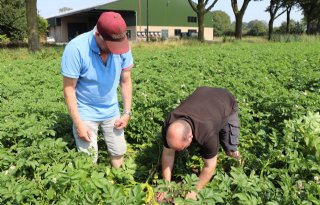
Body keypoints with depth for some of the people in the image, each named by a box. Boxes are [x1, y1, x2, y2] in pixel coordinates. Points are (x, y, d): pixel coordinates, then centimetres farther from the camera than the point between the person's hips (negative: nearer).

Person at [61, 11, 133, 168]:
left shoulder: (123, 46, -13)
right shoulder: (76, 49, -25)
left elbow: (126, 81, 0)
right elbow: (69, 88, -17)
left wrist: (127, 112, -2)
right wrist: (78, 123, -16)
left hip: (112, 111, 4)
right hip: (85, 113, -3)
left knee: (119, 152, 14)